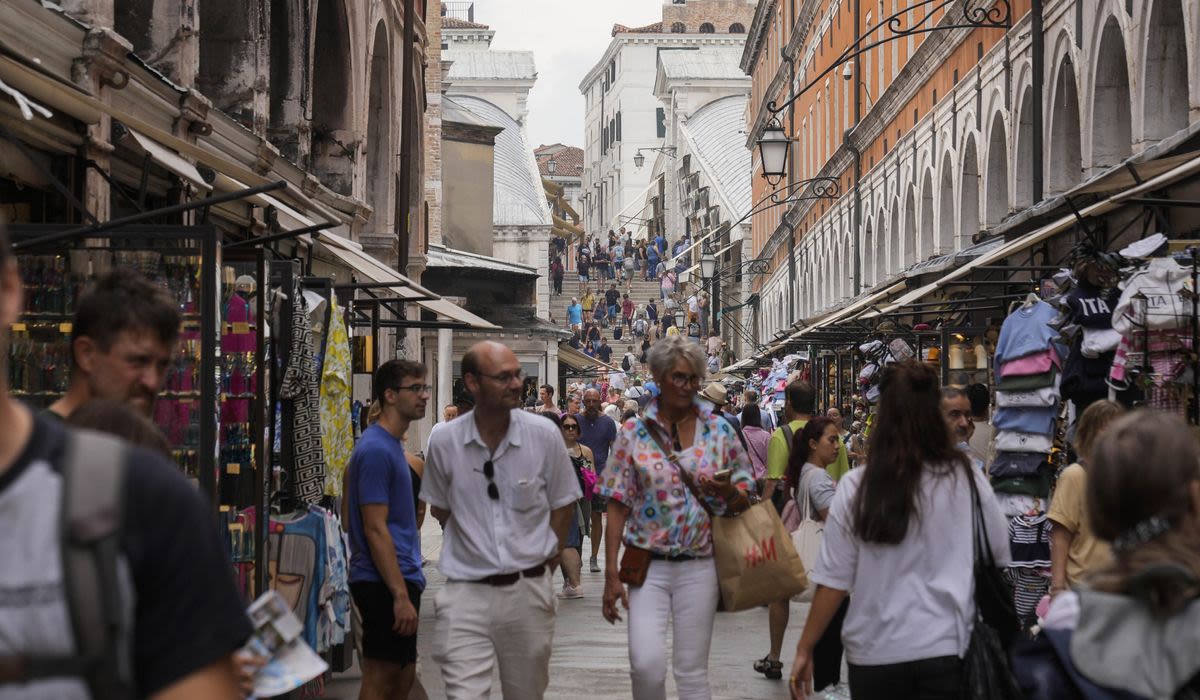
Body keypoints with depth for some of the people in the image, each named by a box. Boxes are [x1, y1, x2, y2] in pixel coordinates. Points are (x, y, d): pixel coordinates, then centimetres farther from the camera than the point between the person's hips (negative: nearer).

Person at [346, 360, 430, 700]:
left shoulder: (392, 445, 16)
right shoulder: (376, 450, -15)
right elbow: (375, 529, -20)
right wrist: (401, 595, -23)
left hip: (401, 579, 10)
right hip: (386, 583, -10)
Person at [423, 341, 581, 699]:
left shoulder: (544, 434, -4)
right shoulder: (444, 442, -4)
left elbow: (562, 504, 7)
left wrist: (544, 560, 5)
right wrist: (473, 551, 9)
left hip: (528, 588, 1)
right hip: (466, 591, -1)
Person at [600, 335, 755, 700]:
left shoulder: (720, 431, 3)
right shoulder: (635, 432, -1)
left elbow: (744, 499, 9)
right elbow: (618, 505, -1)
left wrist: (728, 492, -16)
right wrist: (611, 574, -6)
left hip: (699, 567, 1)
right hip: (648, 565, -1)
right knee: (647, 663, -15)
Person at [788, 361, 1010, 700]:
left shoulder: (855, 488, -8)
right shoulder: (967, 480, -7)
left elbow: (832, 581, -6)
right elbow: (1000, 559, 3)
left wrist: (805, 649, 4)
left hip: (875, 652, 0)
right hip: (945, 649, 0)